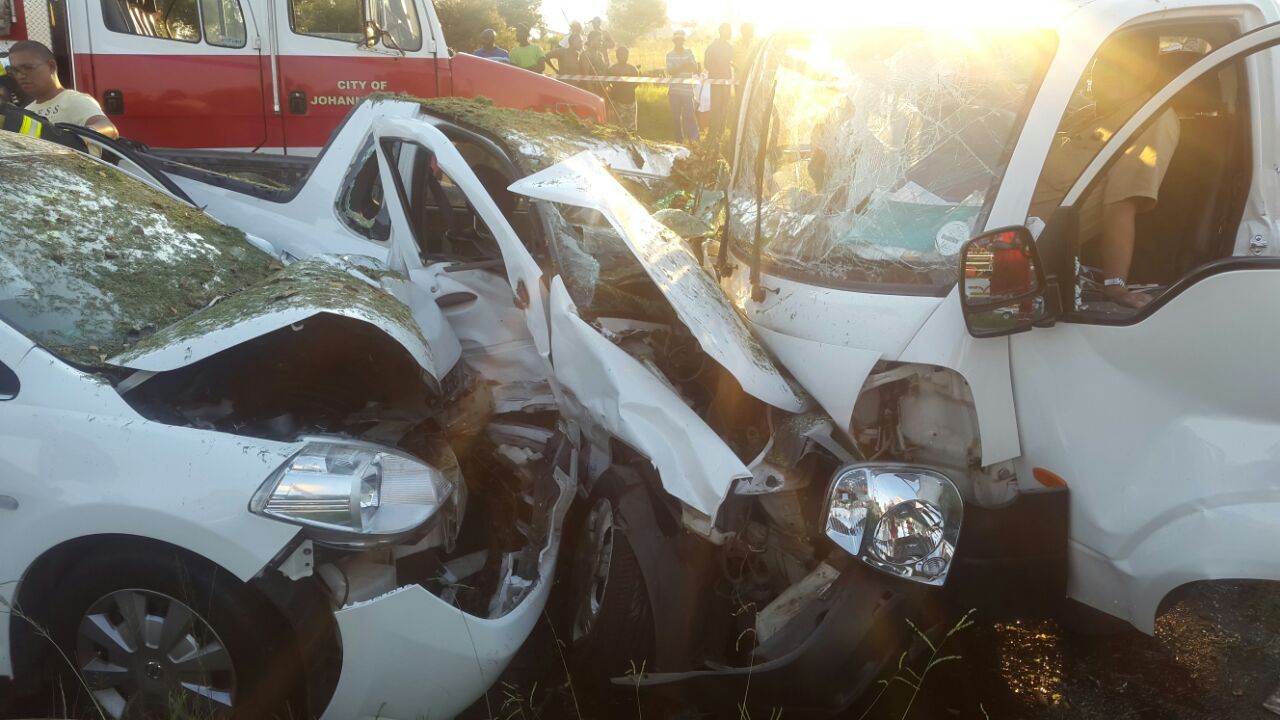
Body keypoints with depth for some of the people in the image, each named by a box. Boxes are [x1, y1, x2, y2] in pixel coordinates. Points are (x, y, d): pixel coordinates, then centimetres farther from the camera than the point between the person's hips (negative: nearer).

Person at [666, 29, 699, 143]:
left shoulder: (689, 52, 7)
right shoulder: (670, 55, 7)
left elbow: (695, 69, 3)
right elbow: (669, 71, -5)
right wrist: (682, 67, -21)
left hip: (688, 90, -1)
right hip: (674, 90, 1)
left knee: (689, 115, -11)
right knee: (675, 116, 2)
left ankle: (694, 140, -12)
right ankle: (679, 140, 10)